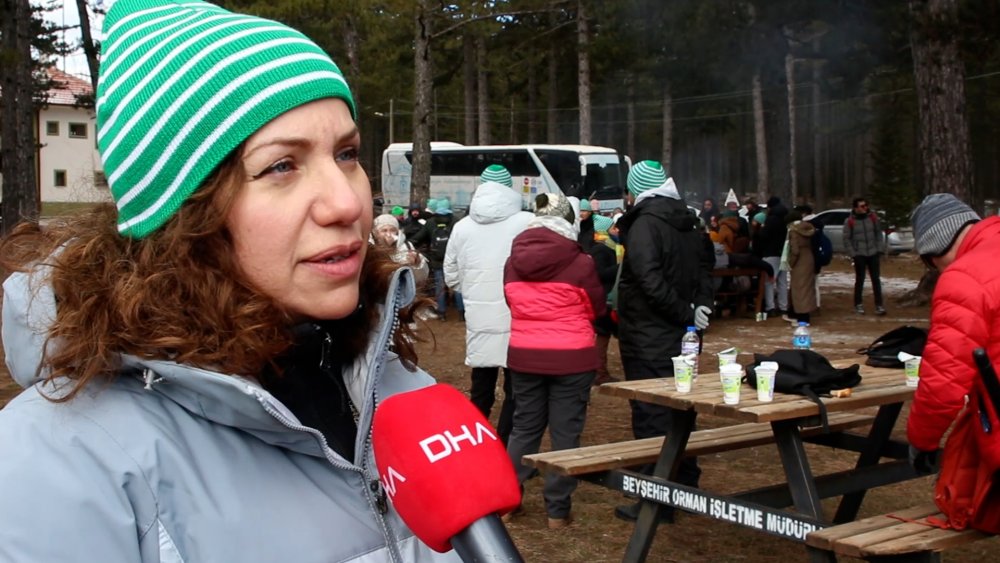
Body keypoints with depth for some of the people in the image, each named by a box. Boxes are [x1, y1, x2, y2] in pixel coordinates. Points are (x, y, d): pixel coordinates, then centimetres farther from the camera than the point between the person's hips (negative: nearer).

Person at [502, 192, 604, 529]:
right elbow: (597, 308, 2)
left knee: (524, 426, 16)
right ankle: (558, 510, 9)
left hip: (524, 355, 4)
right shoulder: (580, 263, -11)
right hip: (571, 357, -3)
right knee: (565, 431, 5)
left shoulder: (513, 262, 0)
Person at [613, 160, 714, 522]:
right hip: (683, 338, 9)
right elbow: (705, 269, 16)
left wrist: (686, 312, -16)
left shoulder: (644, 224, -15)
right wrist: (698, 307, 3)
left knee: (651, 415, -4)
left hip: (649, 340, -8)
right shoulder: (689, 222, 12)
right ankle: (686, 485, 29)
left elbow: (651, 281, -25)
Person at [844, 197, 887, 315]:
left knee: (876, 279, 2)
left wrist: (880, 248, 1)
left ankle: (879, 305, 7)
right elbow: (847, 239, -3)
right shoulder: (849, 221, -7)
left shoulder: (873, 217, 1)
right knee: (860, 280, 5)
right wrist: (853, 254, -8)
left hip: (873, 253, 2)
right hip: (859, 255, -2)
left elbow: (879, 233, 8)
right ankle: (858, 304, 18)